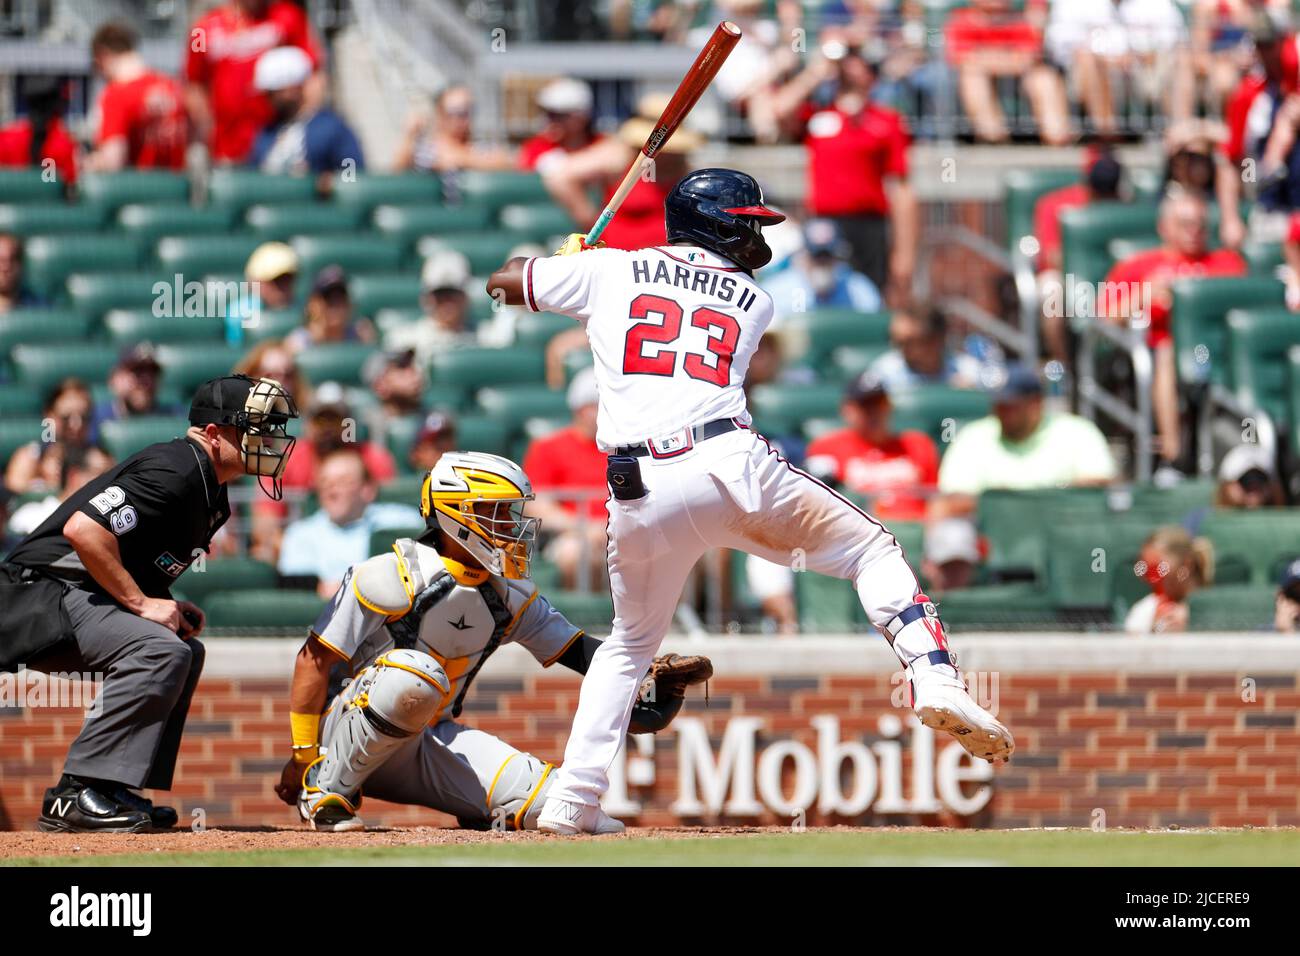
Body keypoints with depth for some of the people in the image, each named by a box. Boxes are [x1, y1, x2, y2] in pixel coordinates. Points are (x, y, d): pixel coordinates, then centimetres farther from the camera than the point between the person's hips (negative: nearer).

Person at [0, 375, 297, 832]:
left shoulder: (211, 492, 13)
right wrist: (141, 603, -22)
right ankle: (75, 795, -25)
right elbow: (83, 528, -29)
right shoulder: (174, 470, -19)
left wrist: (169, 607, 6)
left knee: (185, 651, 16)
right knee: (159, 649, -26)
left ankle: (118, 793, 9)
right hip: (43, 586, -11)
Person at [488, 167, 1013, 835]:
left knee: (630, 643, 23)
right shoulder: (752, 303, 20)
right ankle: (935, 680, -9)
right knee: (871, 550, 14)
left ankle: (572, 800, 13)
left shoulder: (611, 270, 17)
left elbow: (503, 283, 28)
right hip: (730, 466, -2)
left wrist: (565, 255, 49)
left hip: (639, 492, 2)